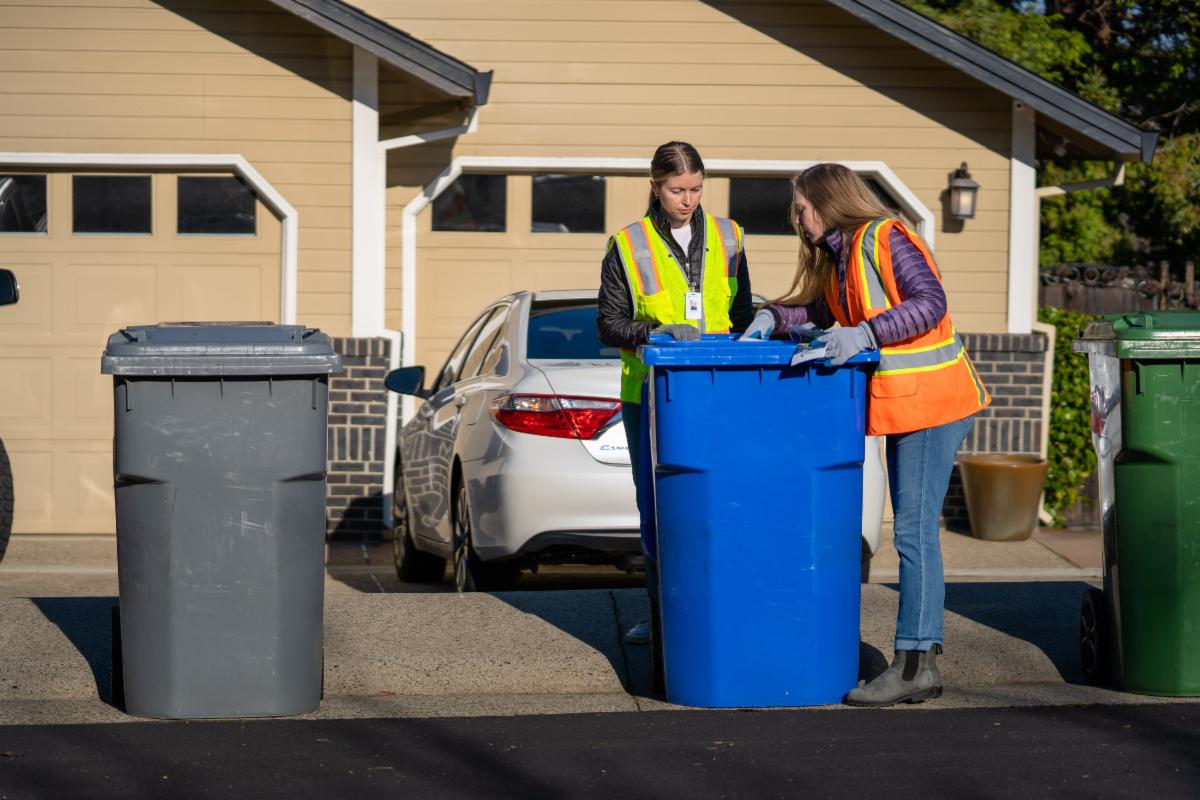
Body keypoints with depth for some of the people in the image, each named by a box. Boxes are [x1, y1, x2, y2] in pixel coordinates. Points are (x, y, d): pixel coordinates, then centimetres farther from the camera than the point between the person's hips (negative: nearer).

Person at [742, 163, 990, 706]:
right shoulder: (840, 258, 14)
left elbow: (930, 302, -24)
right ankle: (923, 662, 16)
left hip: (931, 398, -10)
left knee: (915, 532, -10)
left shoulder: (885, 239, -13)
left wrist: (863, 336, -32)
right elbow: (819, 311, 27)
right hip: (902, 405, 10)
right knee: (915, 532, 11)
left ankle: (913, 665, -9)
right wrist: (770, 319, 10)